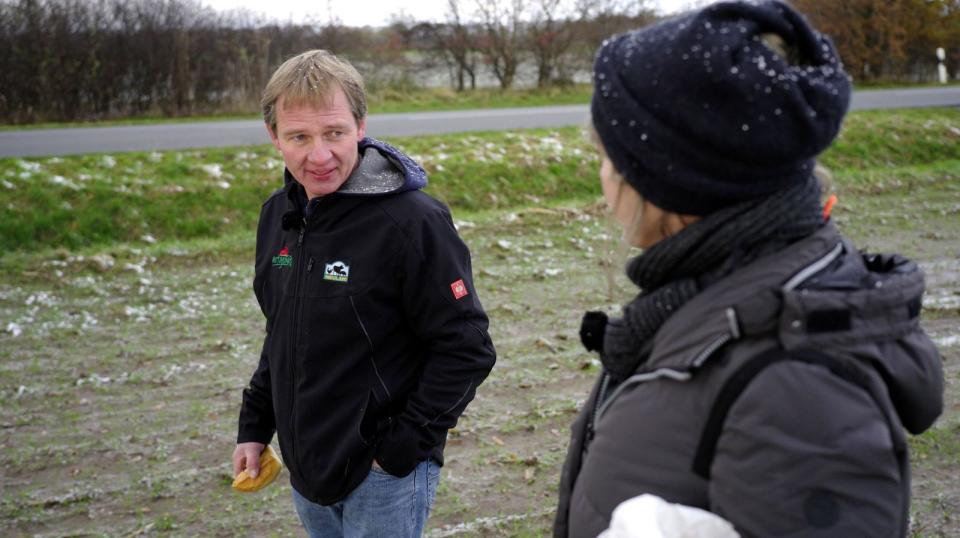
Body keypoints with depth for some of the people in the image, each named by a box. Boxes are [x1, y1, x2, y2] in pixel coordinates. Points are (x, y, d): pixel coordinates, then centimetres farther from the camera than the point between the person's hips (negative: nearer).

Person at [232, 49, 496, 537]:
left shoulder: (411, 221, -19)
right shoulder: (278, 215, 3)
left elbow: (467, 349, -16)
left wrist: (403, 446, -16)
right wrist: (254, 425, 13)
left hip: (383, 477, -6)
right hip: (305, 469, 7)